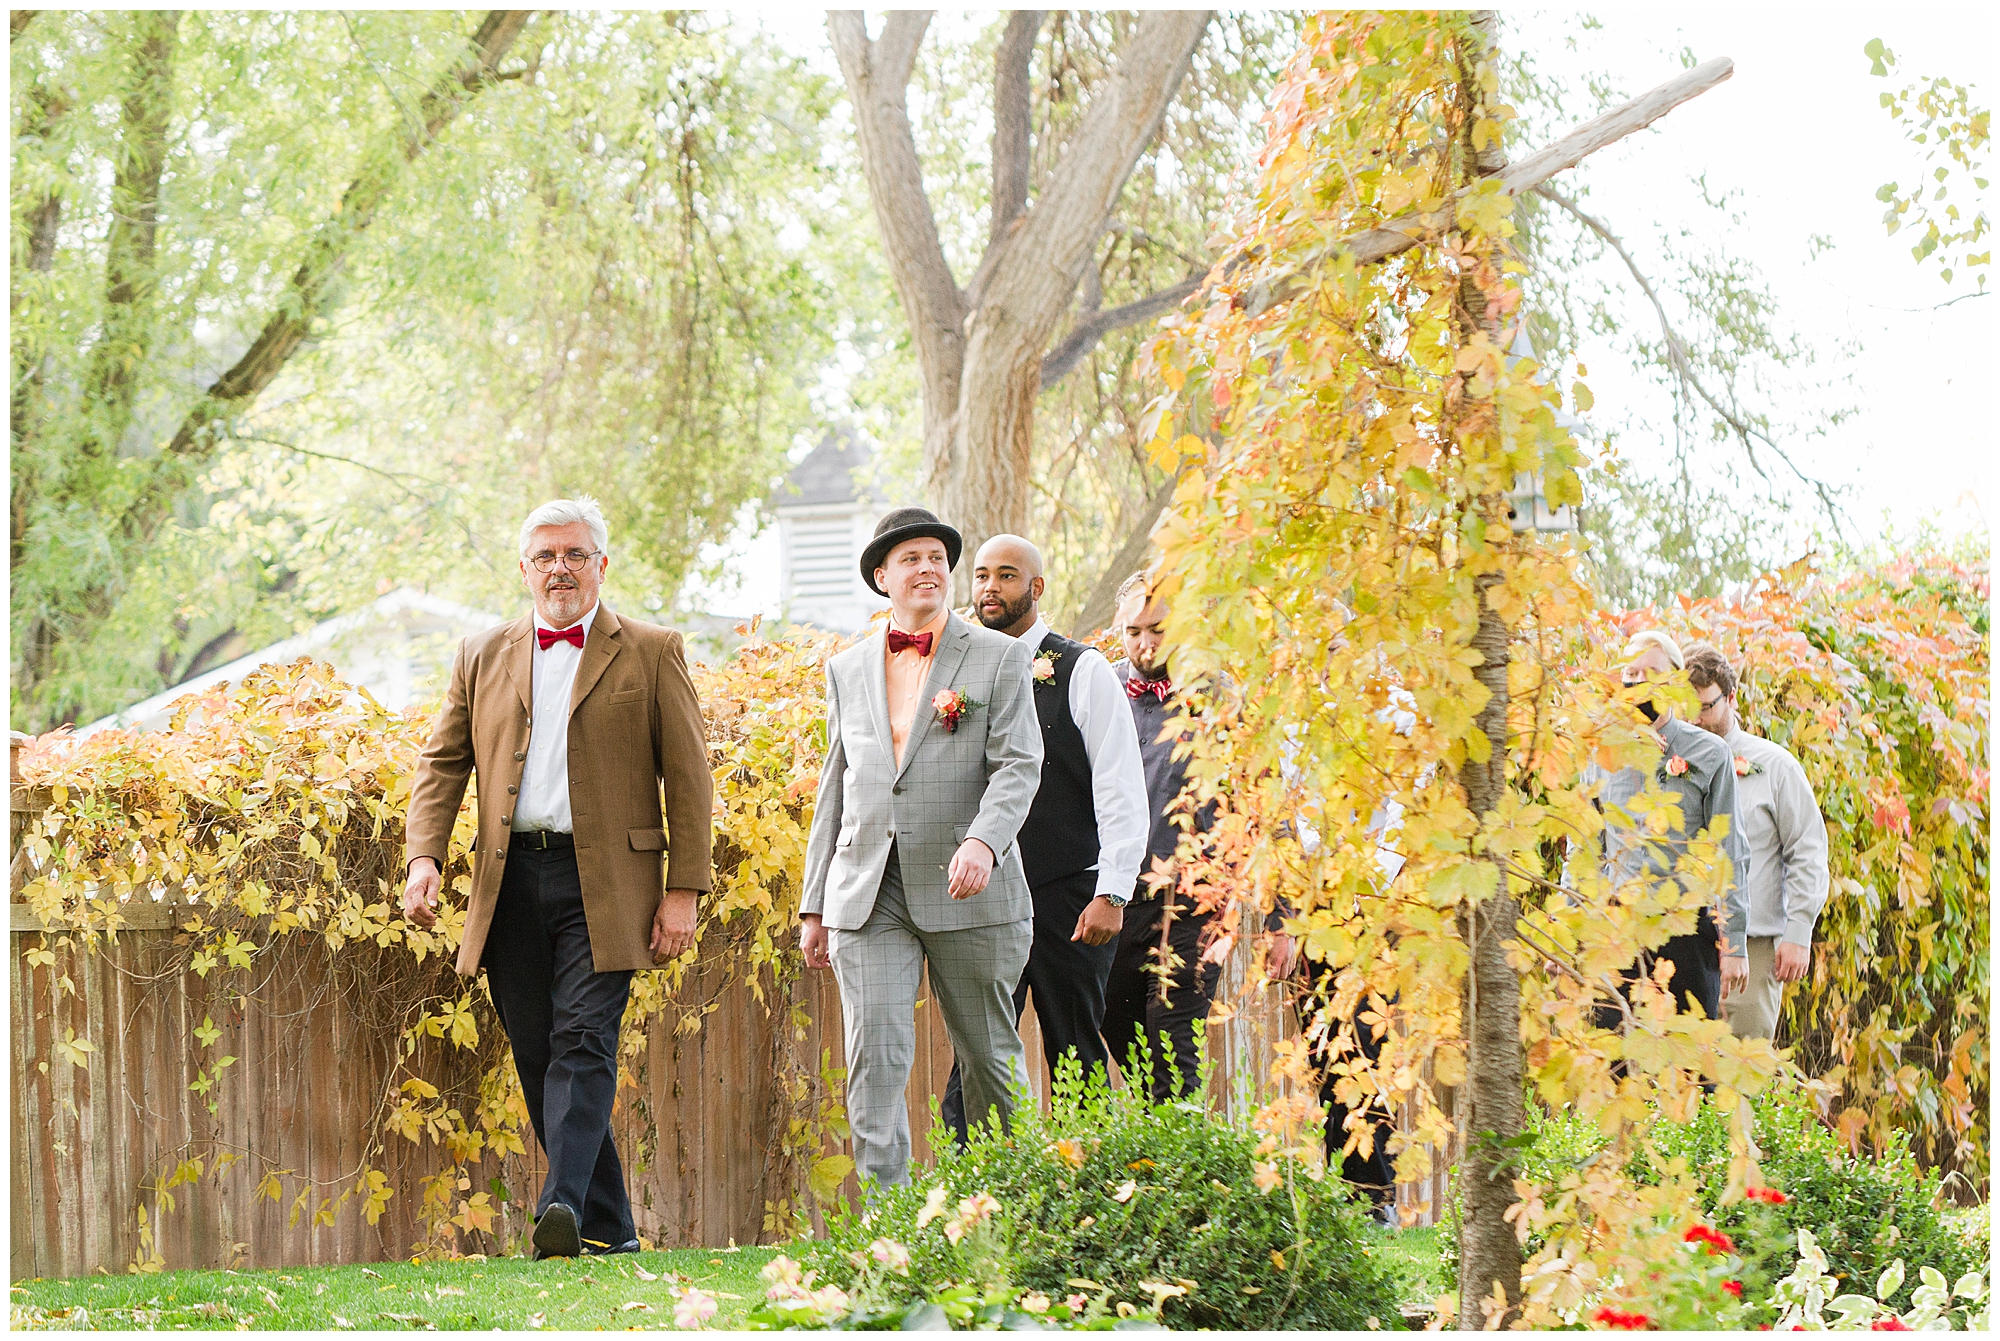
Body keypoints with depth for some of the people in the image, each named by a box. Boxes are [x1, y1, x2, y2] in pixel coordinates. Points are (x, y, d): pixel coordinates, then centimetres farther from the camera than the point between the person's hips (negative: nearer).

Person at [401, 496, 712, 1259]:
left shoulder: (652, 654, 6)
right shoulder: (483, 657, 16)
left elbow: (688, 776, 3)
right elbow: (442, 763, 14)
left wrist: (683, 891, -5)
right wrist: (424, 856, -3)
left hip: (604, 885, -4)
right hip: (512, 882, 4)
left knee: (583, 1042, -17)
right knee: (538, 1059, 3)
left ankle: (565, 1207, -28)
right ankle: (609, 1231, 10)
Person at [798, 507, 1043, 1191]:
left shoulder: (1000, 658, 4)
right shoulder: (847, 670, 16)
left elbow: (1018, 765, -6)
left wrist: (983, 841, -26)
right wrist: (814, 905, 14)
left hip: (967, 889, -2)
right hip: (867, 896, 2)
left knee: (990, 1058, 7)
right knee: (874, 1058, -11)